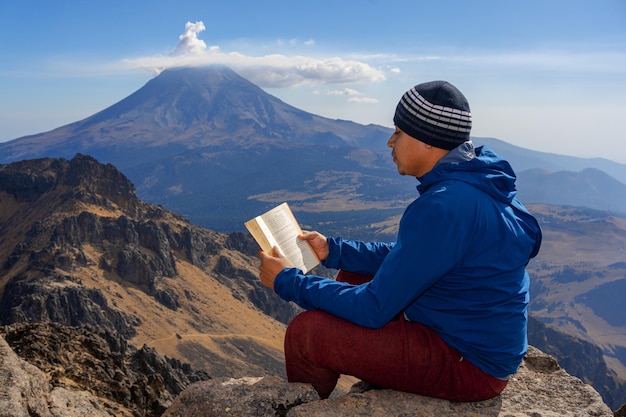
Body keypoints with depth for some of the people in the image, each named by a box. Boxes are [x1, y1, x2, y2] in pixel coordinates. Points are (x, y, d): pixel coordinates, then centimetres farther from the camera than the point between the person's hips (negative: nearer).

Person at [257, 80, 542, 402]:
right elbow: (405, 257, 12)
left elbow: (373, 309, -24)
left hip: (471, 362, -10)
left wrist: (288, 281, -13)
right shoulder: (471, 181, 2)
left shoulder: (444, 207, -29)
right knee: (353, 274, 17)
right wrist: (333, 250, 6)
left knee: (306, 331, -14)